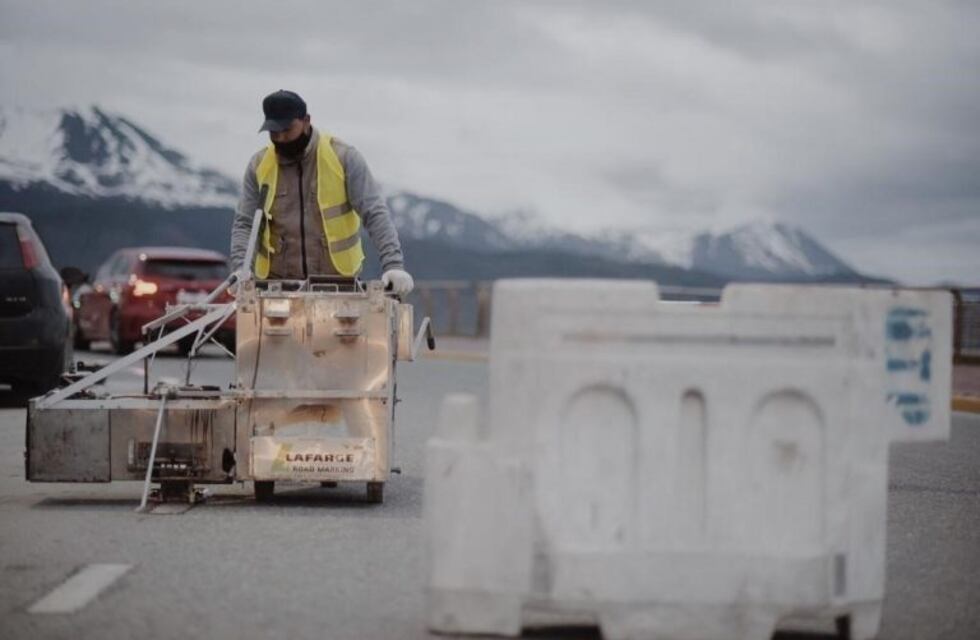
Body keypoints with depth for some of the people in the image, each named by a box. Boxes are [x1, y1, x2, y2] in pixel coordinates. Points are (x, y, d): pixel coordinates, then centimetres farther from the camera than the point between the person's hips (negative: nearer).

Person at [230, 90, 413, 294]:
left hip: (338, 281, -2)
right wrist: (241, 269, -16)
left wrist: (393, 265, -22)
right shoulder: (259, 165, 3)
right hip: (278, 283, 2)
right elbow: (244, 223, 3)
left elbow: (375, 213, -9)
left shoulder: (343, 157, -5)